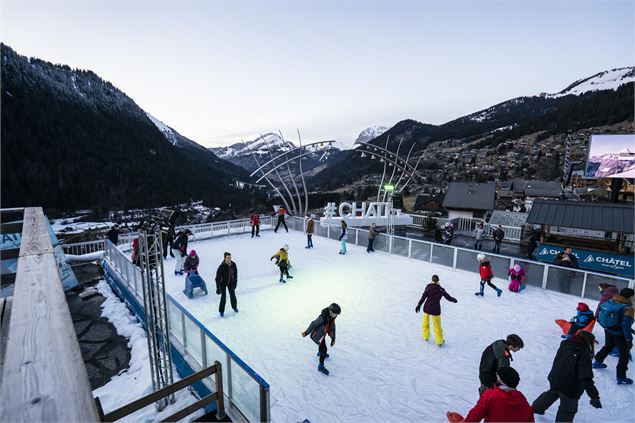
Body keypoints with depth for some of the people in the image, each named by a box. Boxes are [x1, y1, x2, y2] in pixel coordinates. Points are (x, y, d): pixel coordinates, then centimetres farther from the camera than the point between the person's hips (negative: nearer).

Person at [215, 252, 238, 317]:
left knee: (232, 295, 12)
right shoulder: (221, 267, -32)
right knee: (223, 297, -2)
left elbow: (235, 274, -4)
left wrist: (235, 283, 2)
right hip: (222, 283, -4)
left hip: (230, 282, 4)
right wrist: (218, 289, -22)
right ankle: (221, 311, 22)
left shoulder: (233, 264, -20)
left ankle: (234, 307, 40)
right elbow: (217, 278, -25)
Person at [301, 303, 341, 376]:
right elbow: (313, 324, -27)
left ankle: (320, 353, 64)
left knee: (322, 345, 32)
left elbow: (332, 328, -1)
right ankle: (321, 367, 15)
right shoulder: (323, 317, -38)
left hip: (322, 335, 8)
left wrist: (333, 339, 4)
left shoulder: (331, 317, -14)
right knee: (324, 349, -3)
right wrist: (306, 333, -16)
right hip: (317, 335, -8)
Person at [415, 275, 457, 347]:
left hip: (427, 308, 1)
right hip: (436, 310, -1)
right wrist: (454, 300, 22)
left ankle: (426, 336, 37)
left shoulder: (428, 287, -6)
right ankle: (439, 341, 23)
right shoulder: (441, 289, -6)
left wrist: (419, 305, -10)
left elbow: (423, 297, -12)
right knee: (437, 326, 13)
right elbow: (448, 297, 2)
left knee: (425, 322, 23)